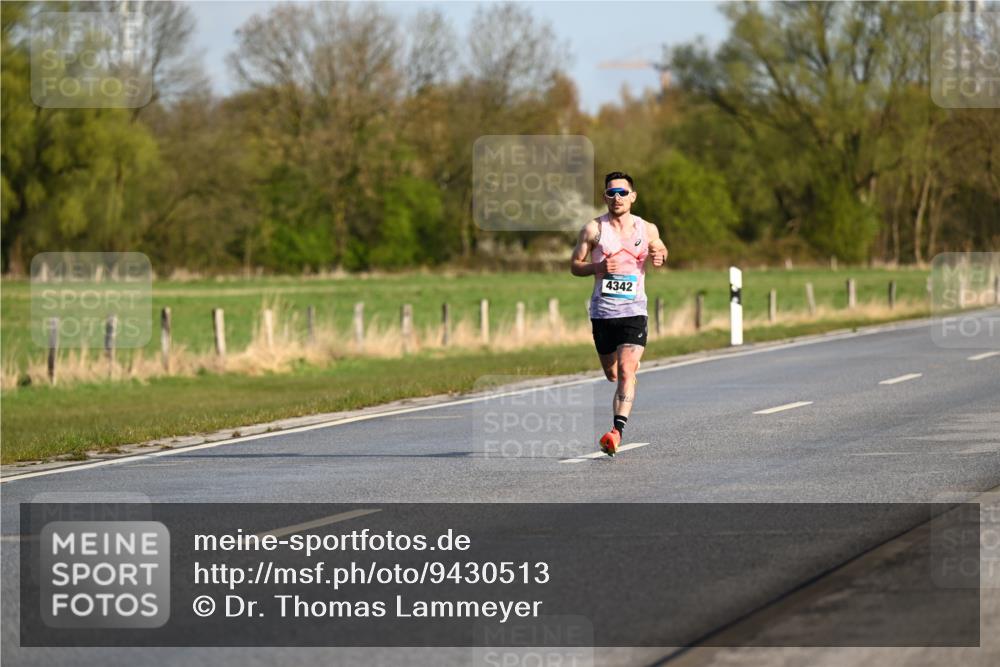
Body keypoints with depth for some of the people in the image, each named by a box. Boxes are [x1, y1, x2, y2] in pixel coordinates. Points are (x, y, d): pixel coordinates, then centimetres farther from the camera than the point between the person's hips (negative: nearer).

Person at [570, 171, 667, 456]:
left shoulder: (647, 229, 5)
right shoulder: (593, 229, 0)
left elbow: (660, 249, 24)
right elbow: (574, 265, 4)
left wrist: (659, 257, -1)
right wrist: (597, 267, -16)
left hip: (634, 311, -1)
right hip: (602, 312, 1)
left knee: (626, 371, -19)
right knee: (612, 375, 14)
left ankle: (617, 431, -25)